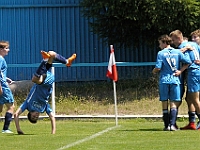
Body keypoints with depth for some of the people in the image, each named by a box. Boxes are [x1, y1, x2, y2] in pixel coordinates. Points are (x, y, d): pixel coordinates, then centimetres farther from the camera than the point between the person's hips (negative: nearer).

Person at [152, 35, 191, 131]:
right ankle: (172, 124, -10)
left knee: (165, 104, 7)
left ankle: (167, 125, 5)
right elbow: (188, 62, 0)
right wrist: (180, 70, 3)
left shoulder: (161, 54, -3)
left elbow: (158, 68, -10)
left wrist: (154, 71, 11)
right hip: (175, 80, 1)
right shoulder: (177, 52, 4)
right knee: (174, 104, 3)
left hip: (164, 81, -1)